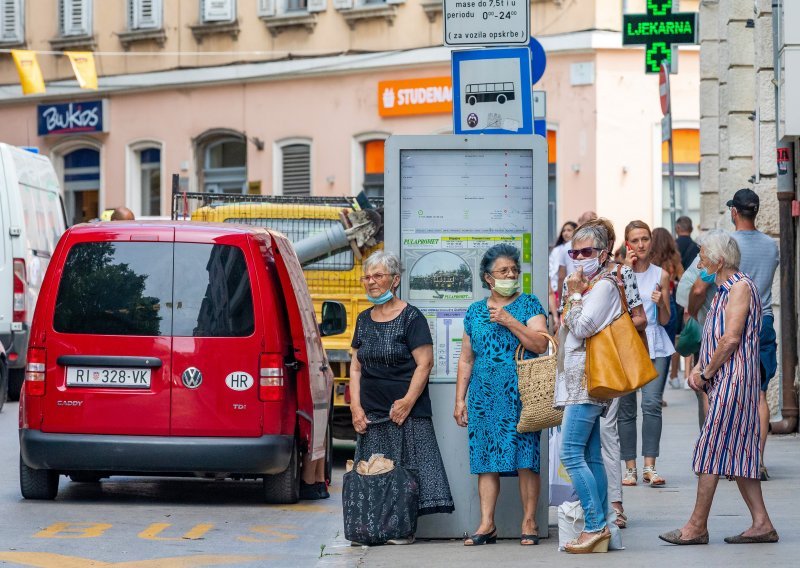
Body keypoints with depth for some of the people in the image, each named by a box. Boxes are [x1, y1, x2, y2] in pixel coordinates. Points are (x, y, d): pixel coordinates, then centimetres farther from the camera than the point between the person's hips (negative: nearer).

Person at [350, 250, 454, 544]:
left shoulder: (411, 317, -4)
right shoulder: (364, 319, 14)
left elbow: (424, 364, -9)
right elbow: (356, 367, 14)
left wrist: (407, 402, -16)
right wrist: (356, 407, 3)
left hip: (406, 412, -6)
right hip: (371, 413, 6)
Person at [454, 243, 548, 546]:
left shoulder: (529, 304, 5)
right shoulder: (475, 312, 14)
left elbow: (540, 344, -8)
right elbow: (466, 359, 16)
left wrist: (509, 320, -12)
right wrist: (460, 399, 11)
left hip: (520, 396, -3)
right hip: (484, 397, 3)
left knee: (525, 459, -5)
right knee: (486, 460, 1)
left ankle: (529, 523, 0)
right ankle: (486, 524, 4)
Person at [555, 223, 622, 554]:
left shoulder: (603, 285, -9)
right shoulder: (591, 285, 21)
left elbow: (581, 328, -17)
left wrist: (574, 294, -8)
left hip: (587, 380, -10)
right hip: (581, 381, 10)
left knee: (571, 454, -15)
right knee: (591, 457, 7)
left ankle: (596, 526, -16)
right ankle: (600, 530, 6)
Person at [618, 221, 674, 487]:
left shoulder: (660, 274, 8)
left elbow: (665, 320, 11)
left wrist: (661, 303, -11)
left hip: (655, 345, 0)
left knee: (652, 403, -14)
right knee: (626, 408, 1)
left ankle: (649, 467, -16)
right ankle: (630, 467, 8)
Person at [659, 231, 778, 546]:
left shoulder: (741, 286, -11)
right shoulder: (724, 290, 19)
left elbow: (731, 338, -19)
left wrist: (706, 374, -11)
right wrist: (698, 368, 8)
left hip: (733, 379, -10)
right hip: (723, 381, 10)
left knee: (711, 449, -8)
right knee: (737, 452, 8)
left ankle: (697, 527, -6)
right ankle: (761, 523, 8)